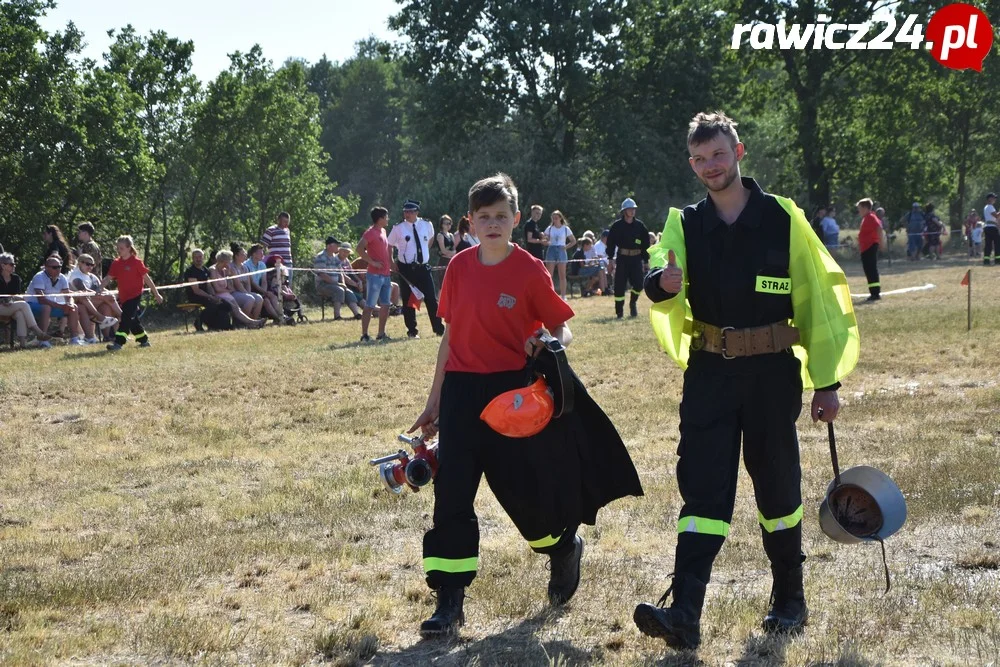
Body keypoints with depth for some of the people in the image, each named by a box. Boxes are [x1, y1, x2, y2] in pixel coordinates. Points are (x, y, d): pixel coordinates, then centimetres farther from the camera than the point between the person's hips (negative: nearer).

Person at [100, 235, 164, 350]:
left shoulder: (136, 262, -8)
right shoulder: (116, 263, 7)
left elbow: (146, 278, -5)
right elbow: (108, 278, 2)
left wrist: (156, 294, -1)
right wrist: (100, 288, -16)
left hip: (135, 295, -7)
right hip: (123, 296, 7)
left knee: (126, 318, -15)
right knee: (132, 319, 15)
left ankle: (118, 342, -20)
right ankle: (144, 340, 30)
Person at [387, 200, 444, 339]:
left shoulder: (427, 225, 1)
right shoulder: (398, 228, -5)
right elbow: (389, 246, 5)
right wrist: (392, 264, 1)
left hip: (423, 268, 1)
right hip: (406, 269, -1)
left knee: (431, 299, 0)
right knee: (408, 301, 5)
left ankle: (439, 329, 10)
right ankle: (412, 331, 16)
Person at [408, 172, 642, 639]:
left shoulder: (530, 271, -7)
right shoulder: (459, 268, 4)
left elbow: (562, 328, -2)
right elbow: (451, 336, 10)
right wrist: (434, 402, 12)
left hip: (514, 391, -3)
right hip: (463, 391, 3)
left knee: (523, 489, 5)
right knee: (451, 495, -4)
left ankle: (565, 546, 39)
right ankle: (449, 603, 1)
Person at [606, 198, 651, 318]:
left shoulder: (639, 225, 7)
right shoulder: (617, 225, 0)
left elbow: (646, 243, 11)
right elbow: (610, 242, 1)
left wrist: (646, 259, 7)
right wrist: (610, 258, -5)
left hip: (636, 258, 2)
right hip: (622, 258, -2)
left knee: (638, 284, -8)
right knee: (620, 285, -1)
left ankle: (633, 303, 20)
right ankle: (619, 312, 7)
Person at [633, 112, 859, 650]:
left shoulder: (783, 217, -2)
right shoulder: (685, 225, 4)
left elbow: (818, 298, 0)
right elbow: (660, 277, -13)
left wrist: (827, 381, -2)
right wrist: (662, 282, -39)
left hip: (772, 373, -1)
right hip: (709, 373, 1)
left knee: (777, 485, 9)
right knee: (702, 488, -6)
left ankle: (790, 601, 27)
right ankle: (684, 614, -11)